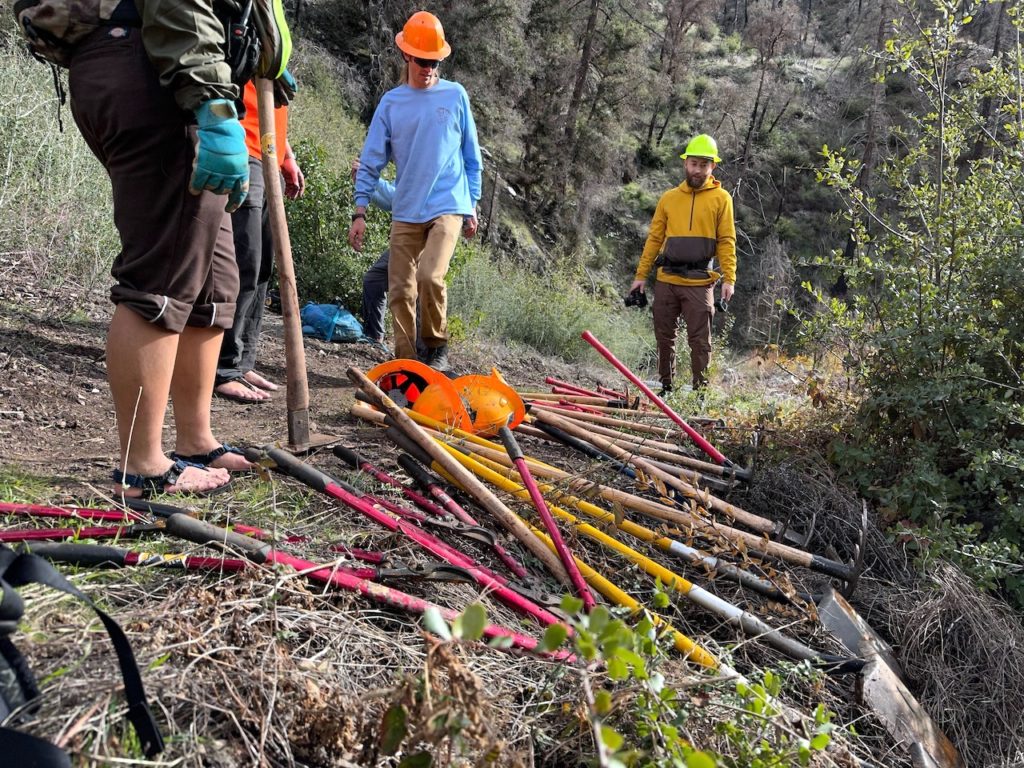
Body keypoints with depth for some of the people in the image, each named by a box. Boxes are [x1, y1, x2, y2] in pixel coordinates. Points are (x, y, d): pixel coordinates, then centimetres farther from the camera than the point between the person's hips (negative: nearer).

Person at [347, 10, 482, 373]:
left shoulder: (455, 95, 5)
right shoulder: (391, 102, 6)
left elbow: (472, 156, 11)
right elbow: (370, 161, 7)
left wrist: (472, 207, 9)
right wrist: (360, 213, 1)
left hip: (448, 206, -2)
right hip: (406, 212, 3)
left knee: (430, 276, -22)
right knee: (400, 291, 2)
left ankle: (437, 347, 0)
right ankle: (406, 361, 15)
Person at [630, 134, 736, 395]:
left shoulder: (721, 198, 4)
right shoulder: (669, 198, 11)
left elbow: (726, 241, 0)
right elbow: (654, 239, 11)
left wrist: (729, 278, -10)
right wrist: (641, 275, 6)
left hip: (700, 283, -3)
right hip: (666, 281, 3)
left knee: (700, 340, -2)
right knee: (664, 337, 9)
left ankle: (700, 390, 6)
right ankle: (666, 387, 20)